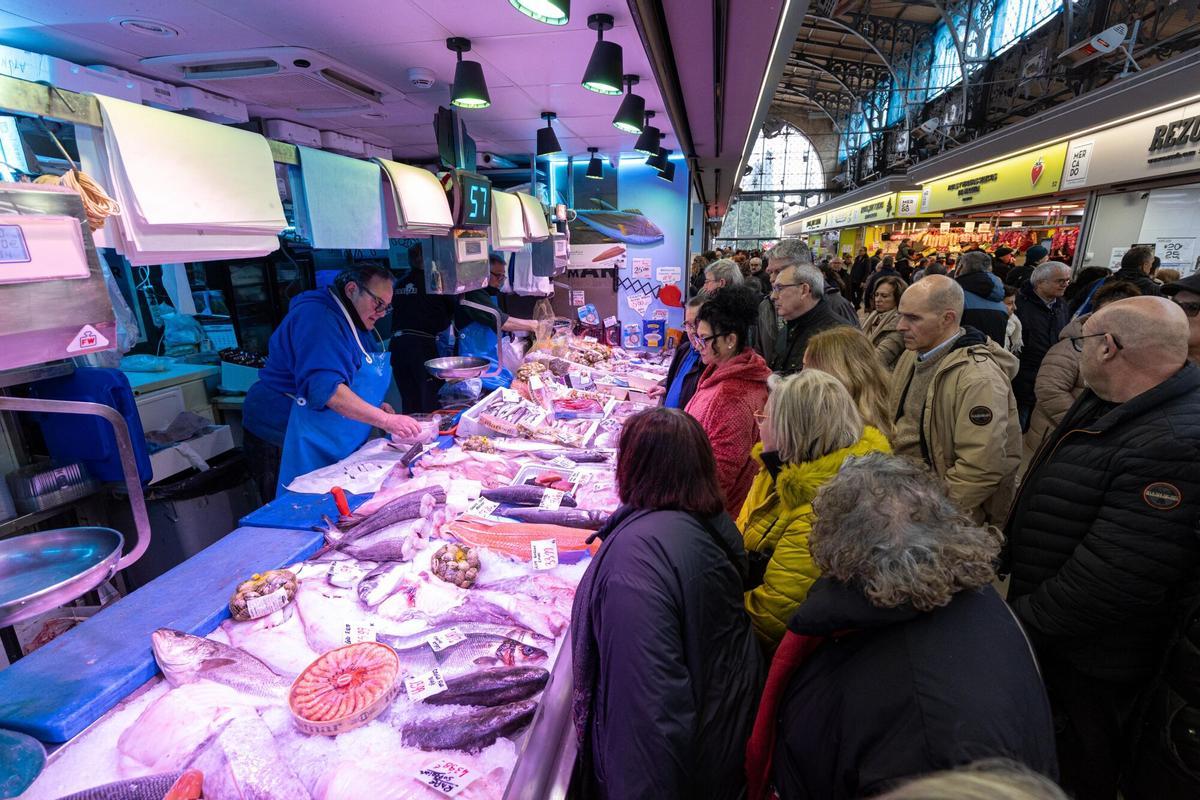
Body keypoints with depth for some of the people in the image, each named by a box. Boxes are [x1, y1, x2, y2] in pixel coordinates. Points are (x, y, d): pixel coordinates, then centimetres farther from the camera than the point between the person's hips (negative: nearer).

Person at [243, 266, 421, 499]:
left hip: (331, 448, 9)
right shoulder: (317, 316, -17)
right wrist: (385, 420, -28)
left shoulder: (358, 324, 15)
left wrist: (377, 407, 6)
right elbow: (325, 388, -29)